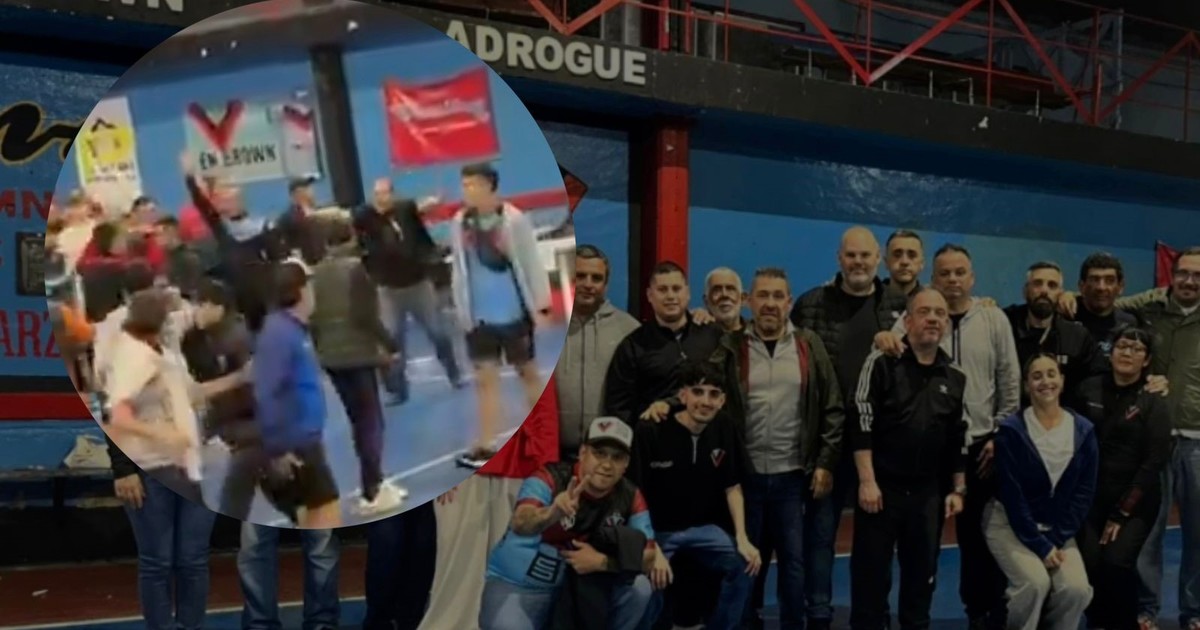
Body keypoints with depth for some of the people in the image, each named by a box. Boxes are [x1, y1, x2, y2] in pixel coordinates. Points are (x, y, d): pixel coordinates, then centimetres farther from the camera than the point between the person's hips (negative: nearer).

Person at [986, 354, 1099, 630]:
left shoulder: (1084, 430, -2)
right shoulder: (1011, 430, -14)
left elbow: (1084, 492, -1)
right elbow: (1011, 495, -14)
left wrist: (1056, 540, -9)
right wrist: (1040, 545, -15)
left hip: (1057, 528, 4)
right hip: (1010, 523, -3)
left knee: (1077, 588, -19)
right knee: (1035, 582, -26)